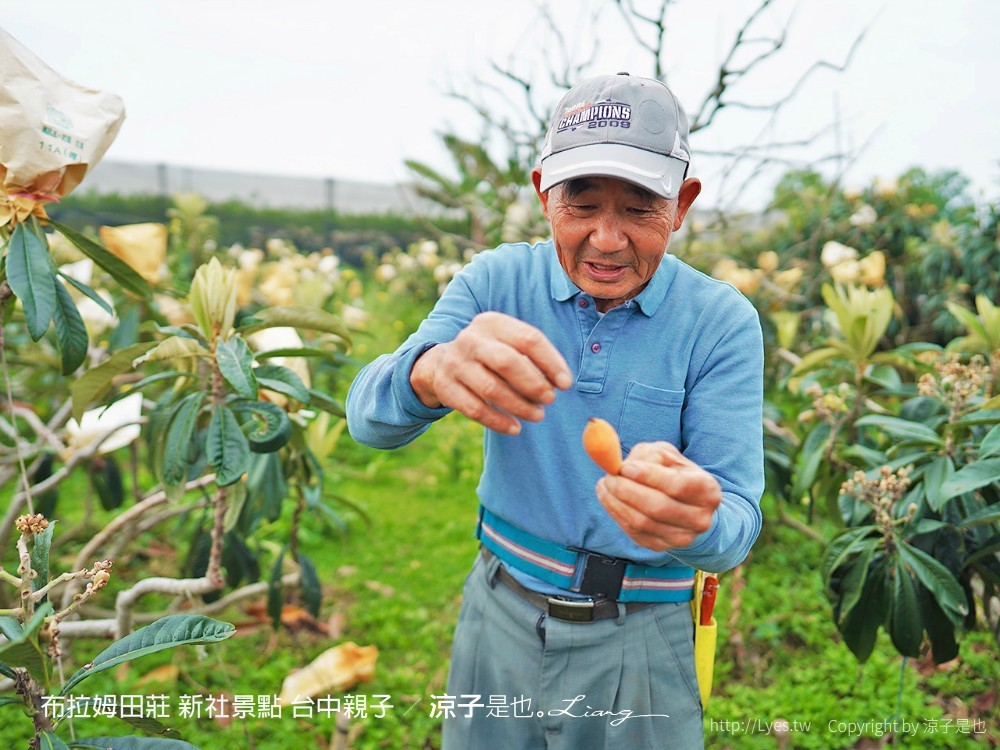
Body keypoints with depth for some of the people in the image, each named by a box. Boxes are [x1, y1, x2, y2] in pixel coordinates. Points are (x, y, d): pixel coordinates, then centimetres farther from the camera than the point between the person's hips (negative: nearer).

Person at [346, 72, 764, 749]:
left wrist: (692, 520, -43)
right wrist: (431, 372, -44)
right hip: (500, 614, 2)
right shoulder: (496, 281, -10)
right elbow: (369, 418, -20)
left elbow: (737, 525, -19)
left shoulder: (723, 323, -14)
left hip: (638, 642, -1)